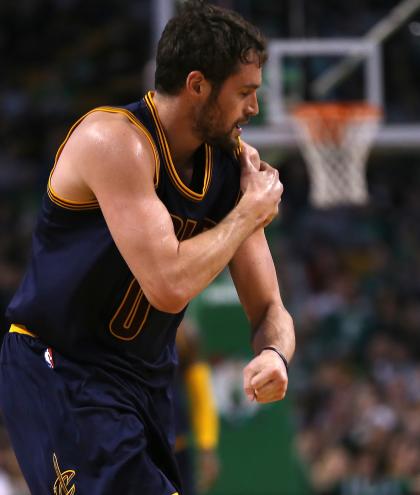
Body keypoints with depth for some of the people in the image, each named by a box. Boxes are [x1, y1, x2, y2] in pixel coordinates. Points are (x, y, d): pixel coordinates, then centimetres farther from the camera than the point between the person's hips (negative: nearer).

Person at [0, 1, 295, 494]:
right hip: (57, 374, -8)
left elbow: (269, 310, 6)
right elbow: (169, 285, -30)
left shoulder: (234, 166, 2)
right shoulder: (114, 141, -21)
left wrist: (273, 354, -18)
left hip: (145, 379, 8)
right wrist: (252, 211, -17)